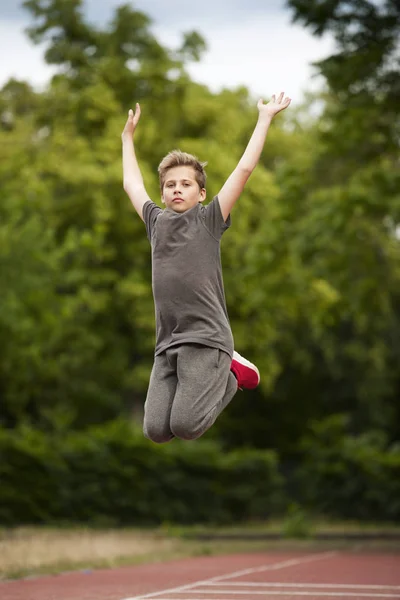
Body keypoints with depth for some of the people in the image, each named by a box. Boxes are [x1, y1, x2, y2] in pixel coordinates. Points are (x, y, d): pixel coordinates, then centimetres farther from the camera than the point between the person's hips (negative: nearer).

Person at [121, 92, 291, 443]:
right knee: (156, 430, -11)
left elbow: (244, 169, 1)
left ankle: (230, 374, 10)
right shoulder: (156, 221, 17)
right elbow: (132, 183, 32)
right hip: (167, 343, 5)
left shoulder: (209, 219, 5)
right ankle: (215, 377, 16)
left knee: (185, 425, -20)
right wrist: (128, 136, 40)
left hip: (206, 338, -5)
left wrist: (265, 119, 5)